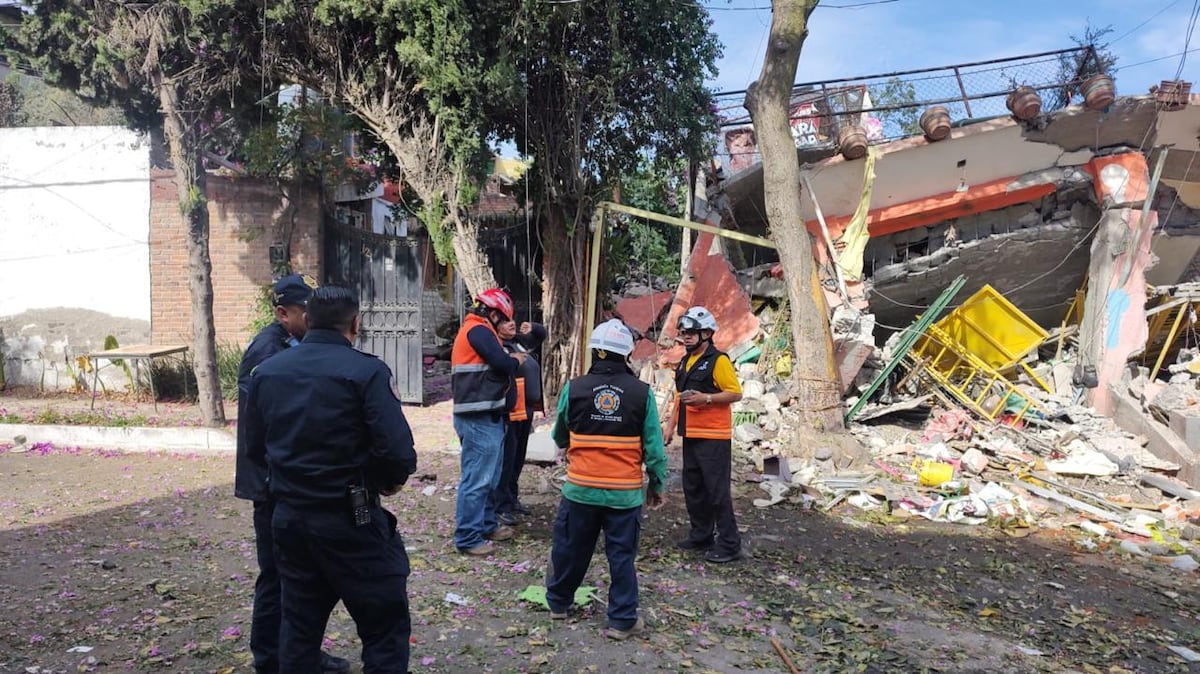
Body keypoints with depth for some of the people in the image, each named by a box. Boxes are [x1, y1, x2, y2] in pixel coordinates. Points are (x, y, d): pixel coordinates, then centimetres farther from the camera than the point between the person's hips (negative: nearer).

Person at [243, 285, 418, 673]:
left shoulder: (267, 372, 5)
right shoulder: (366, 371, -15)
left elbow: (255, 451, 10)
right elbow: (398, 452, -21)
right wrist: (389, 480, -1)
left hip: (288, 517, 6)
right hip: (350, 520, -6)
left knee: (299, 627, 20)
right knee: (385, 628, 6)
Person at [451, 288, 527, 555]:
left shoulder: (473, 330, 21)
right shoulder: (478, 330, -12)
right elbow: (502, 362, -20)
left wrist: (509, 361, 7)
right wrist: (516, 361, -1)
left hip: (485, 416, 11)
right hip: (480, 419, -11)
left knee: (490, 477, 19)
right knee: (477, 478, -7)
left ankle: (486, 525, 30)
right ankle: (467, 538, -1)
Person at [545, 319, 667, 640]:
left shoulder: (574, 388, -6)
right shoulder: (642, 393, -8)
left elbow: (559, 437, 8)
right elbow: (654, 447, -4)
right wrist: (657, 485, 8)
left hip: (581, 489, 1)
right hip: (625, 492, -1)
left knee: (570, 548, 17)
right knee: (622, 556, 9)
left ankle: (558, 602, 35)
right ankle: (622, 620, 15)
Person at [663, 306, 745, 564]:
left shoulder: (718, 360, -11)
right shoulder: (685, 362, 15)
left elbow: (736, 393, -15)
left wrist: (706, 398, -25)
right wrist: (671, 424, 18)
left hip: (714, 438, -9)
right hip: (691, 436, 9)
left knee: (718, 491, -5)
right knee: (693, 489, 14)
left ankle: (729, 544, 2)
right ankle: (701, 536, 27)